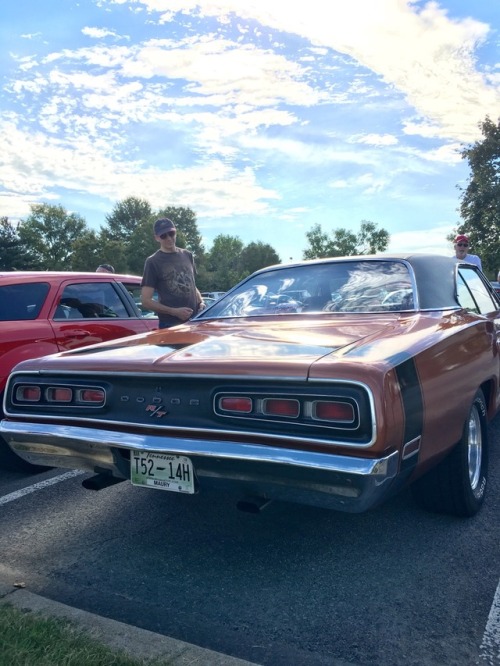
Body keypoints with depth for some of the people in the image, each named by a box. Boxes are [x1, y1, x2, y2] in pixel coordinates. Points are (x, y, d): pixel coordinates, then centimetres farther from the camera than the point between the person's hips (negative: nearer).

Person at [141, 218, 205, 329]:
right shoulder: (153, 262, -3)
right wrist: (174, 312, -16)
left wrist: (201, 302, 5)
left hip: (194, 320, 5)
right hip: (170, 325, -5)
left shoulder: (187, 255, 14)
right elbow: (146, 301, -7)